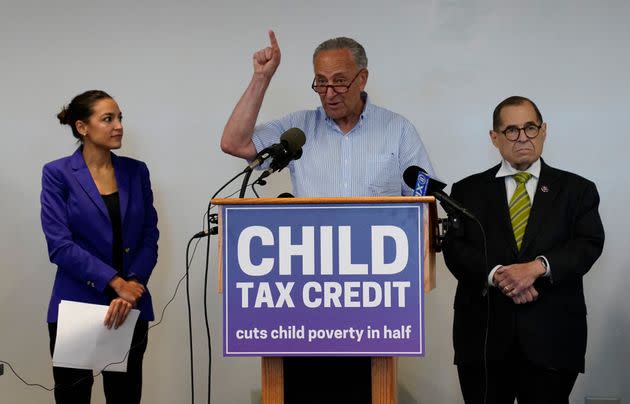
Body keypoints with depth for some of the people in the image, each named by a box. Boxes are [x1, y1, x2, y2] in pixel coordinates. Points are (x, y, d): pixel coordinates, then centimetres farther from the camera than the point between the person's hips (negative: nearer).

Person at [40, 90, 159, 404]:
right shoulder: (58, 174, -4)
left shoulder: (136, 171, 8)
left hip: (131, 306, 3)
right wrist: (115, 283, -16)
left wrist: (132, 288, -12)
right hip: (76, 305, -3)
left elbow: (149, 238, 4)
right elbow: (60, 245, -12)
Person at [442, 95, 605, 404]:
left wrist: (538, 267, -19)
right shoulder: (468, 190, 11)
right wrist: (496, 274, -17)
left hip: (552, 335, 0)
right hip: (484, 333, 1)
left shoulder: (576, 190, 10)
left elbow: (589, 244, -3)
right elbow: (454, 248, 0)